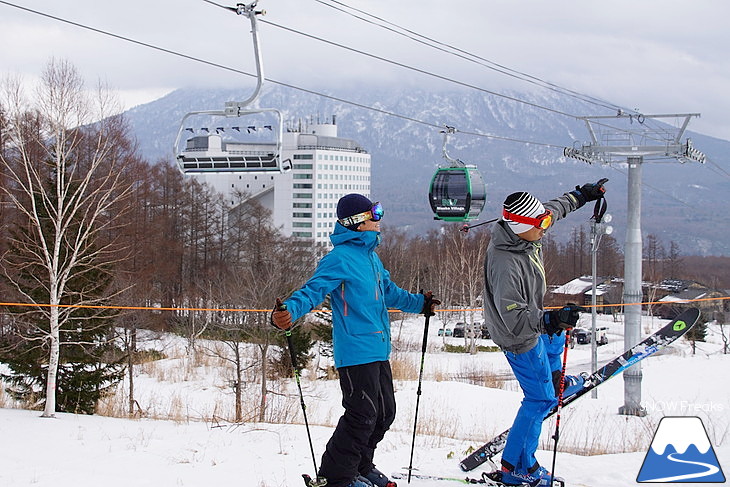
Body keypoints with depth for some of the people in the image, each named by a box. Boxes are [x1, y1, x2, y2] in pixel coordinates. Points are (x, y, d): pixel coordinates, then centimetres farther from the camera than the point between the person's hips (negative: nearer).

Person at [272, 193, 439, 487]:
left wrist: (419, 303, 42)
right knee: (363, 415, -11)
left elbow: (388, 292, 32)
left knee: (385, 412, 16)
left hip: (378, 350, 10)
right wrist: (290, 311, -40)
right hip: (356, 351, -10)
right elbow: (314, 290, -22)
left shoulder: (371, 256, 17)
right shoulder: (340, 258, -13)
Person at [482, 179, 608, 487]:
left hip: (533, 322, 10)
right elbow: (516, 319, -43)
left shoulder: (518, 232, -17)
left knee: (555, 340, 39)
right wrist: (552, 320, -53)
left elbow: (554, 208, 5)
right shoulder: (506, 265, -43)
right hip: (520, 339, -10)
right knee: (539, 400, 1)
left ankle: (555, 382, 69)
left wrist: (581, 195, 17)